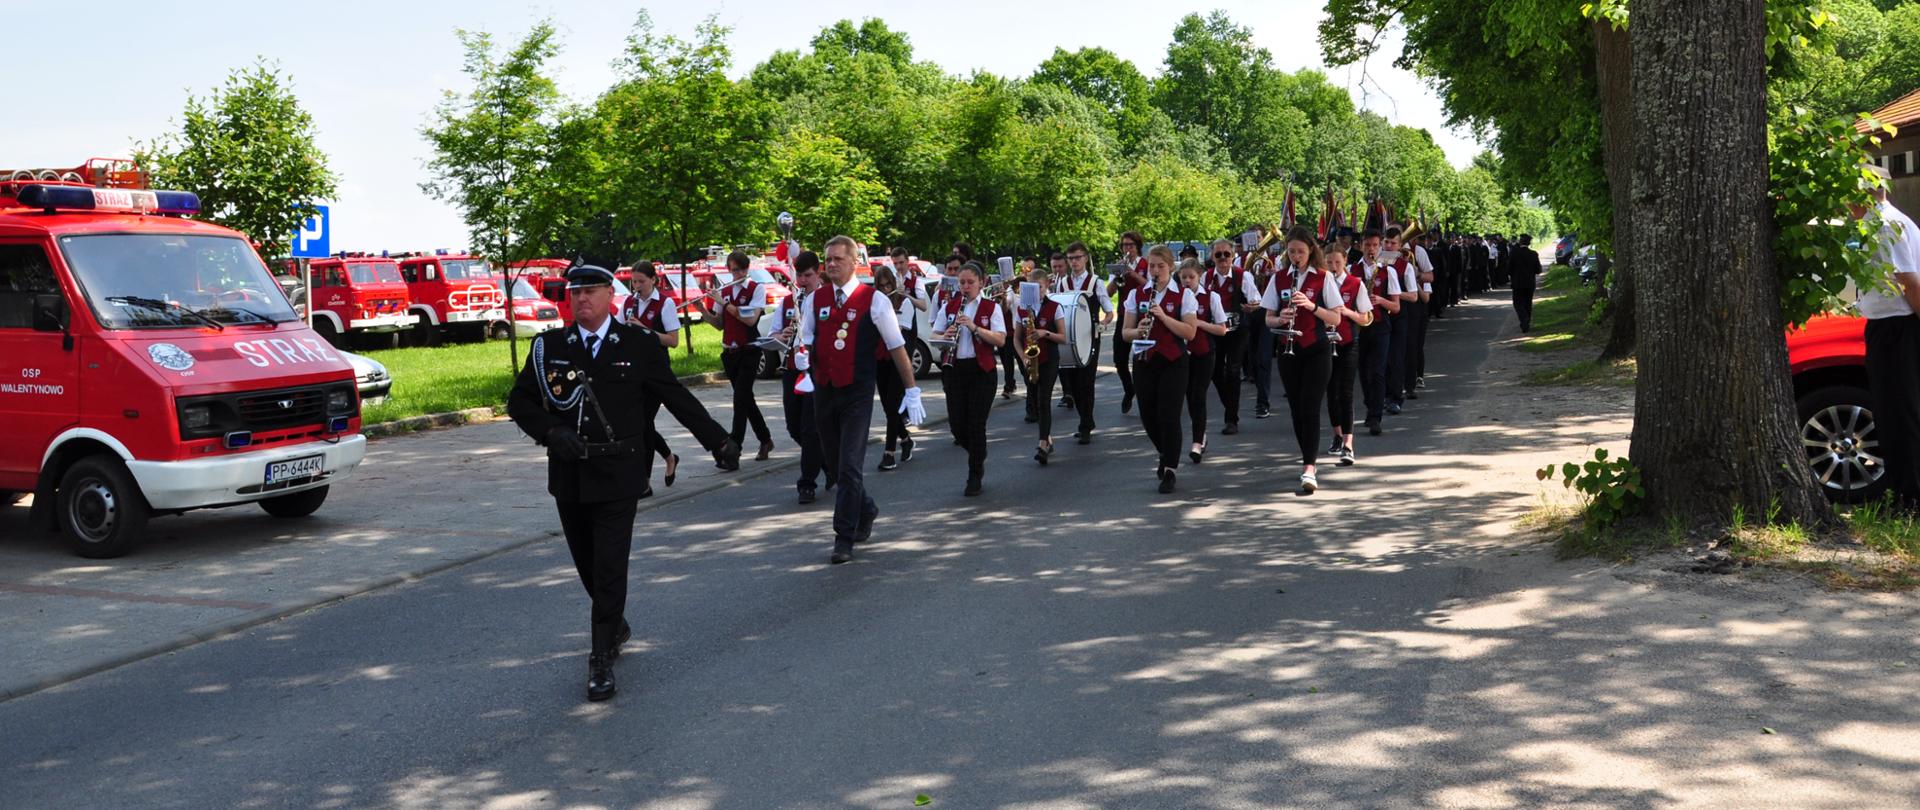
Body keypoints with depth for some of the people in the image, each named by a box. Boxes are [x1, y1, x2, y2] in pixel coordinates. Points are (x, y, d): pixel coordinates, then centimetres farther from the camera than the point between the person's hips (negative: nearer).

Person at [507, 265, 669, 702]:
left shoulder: (640, 345, -1)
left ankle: (602, 659, 2)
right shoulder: (549, 347, 5)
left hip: (618, 475, -3)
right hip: (569, 474, 4)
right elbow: (519, 401, 7)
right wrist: (551, 432, -9)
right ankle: (615, 626, 40)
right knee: (587, 564, 16)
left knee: (610, 568, -7)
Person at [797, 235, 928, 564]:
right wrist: (802, 356, -10)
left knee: (850, 466, -8)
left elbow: (897, 347, -3)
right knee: (834, 464, 14)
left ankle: (844, 539, -1)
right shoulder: (815, 300, 7)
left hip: (857, 392, -5)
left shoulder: (874, 301, -6)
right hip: (823, 390, 5)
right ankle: (865, 510, 39)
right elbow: (806, 341, 14)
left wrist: (912, 389, -5)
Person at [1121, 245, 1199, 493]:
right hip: (1144, 361, 3)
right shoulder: (1136, 294, 6)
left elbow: (1190, 332, -10)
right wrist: (1137, 332, -17)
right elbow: (1125, 332, 6)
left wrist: (1163, 316, -20)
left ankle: (1169, 471, 4)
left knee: (1169, 416, -6)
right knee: (1148, 416, 8)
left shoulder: (1183, 295, -2)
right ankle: (1166, 454, 36)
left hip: (1173, 362, -3)